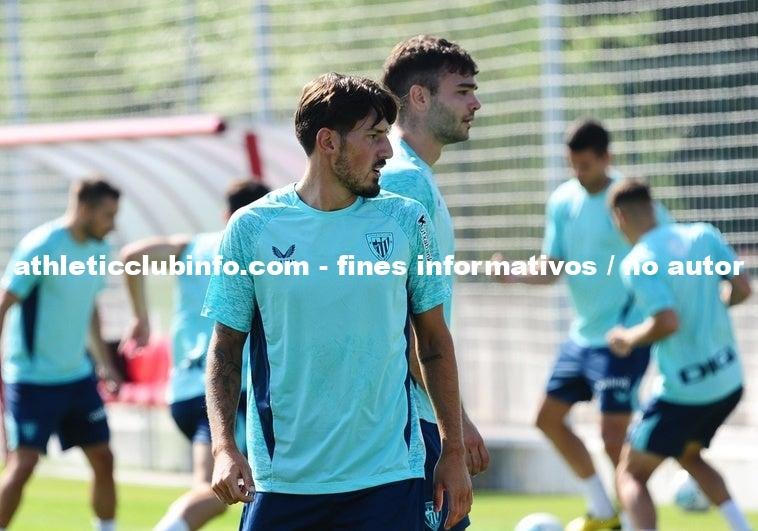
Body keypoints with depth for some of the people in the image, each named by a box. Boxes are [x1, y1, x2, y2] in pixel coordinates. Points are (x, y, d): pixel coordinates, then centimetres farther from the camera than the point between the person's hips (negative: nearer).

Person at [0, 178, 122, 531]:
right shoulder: (40, 248, -17)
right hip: (33, 379, -7)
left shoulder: (98, 250, 6)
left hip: (78, 375, 7)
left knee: (103, 459, 8)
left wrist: (103, 361, 20)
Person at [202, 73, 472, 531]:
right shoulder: (252, 228, 0)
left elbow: (434, 342, 10)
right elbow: (226, 348, 4)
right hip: (281, 481, -1)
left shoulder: (405, 220, 4)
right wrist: (224, 448, -9)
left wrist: (454, 451, 7)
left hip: (388, 477, 1)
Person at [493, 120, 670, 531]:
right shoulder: (562, 201, 3)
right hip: (583, 332, 8)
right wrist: (514, 275, -14)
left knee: (613, 435, -14)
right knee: (549, 418, 15)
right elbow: (552, 269, 6)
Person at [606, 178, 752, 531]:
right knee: (689, 456, 30)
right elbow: (741, 289, 0)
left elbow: (667, 322, -25)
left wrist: (629, 338, -7)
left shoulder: (637, 263, -17)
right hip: (729, 382, 7)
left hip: (683, 392, -7)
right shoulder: (704, 235, 1)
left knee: (630, 475, 4)